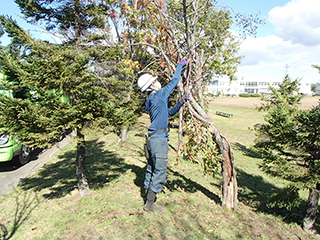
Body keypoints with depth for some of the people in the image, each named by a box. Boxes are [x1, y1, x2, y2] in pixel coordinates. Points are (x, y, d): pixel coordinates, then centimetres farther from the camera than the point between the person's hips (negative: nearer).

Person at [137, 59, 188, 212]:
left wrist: (180, 103, 19)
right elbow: (174, 81, 0)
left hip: (155, 138, 10)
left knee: (152, 169, 15)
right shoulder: (159, 95, -11)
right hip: (159, 139, -10)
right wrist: (180, 65, 13)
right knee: (160, 171, -3)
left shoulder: (151, 100, 16)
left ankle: (150, 199, 26)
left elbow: (169, 113, 26)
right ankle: (149, 204, 6)